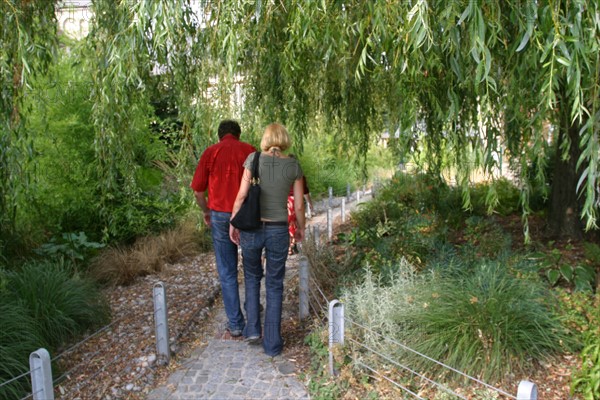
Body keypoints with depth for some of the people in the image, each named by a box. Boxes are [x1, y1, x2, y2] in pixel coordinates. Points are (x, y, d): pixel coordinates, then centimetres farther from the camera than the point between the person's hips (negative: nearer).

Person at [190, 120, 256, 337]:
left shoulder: (210, 152, 1)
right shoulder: (249, 150, 0)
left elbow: (198, 190, -1)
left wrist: (206, 212, 16)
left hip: (220, 215, 0)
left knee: (227, 272, 9)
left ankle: (235, 323, 15)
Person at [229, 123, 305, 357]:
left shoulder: (254, 159, -5)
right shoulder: (294, 165, -2)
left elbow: (241, 196, -8)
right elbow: (299, 205, 0)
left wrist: (233, 224, 5)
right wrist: (301, 228, 17)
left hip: (251, 228, 0)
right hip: (278, 230, 0)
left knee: (252, 276, 25)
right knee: (275, 285, 13)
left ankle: (253, 329, 20)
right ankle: (272, 344, 18)